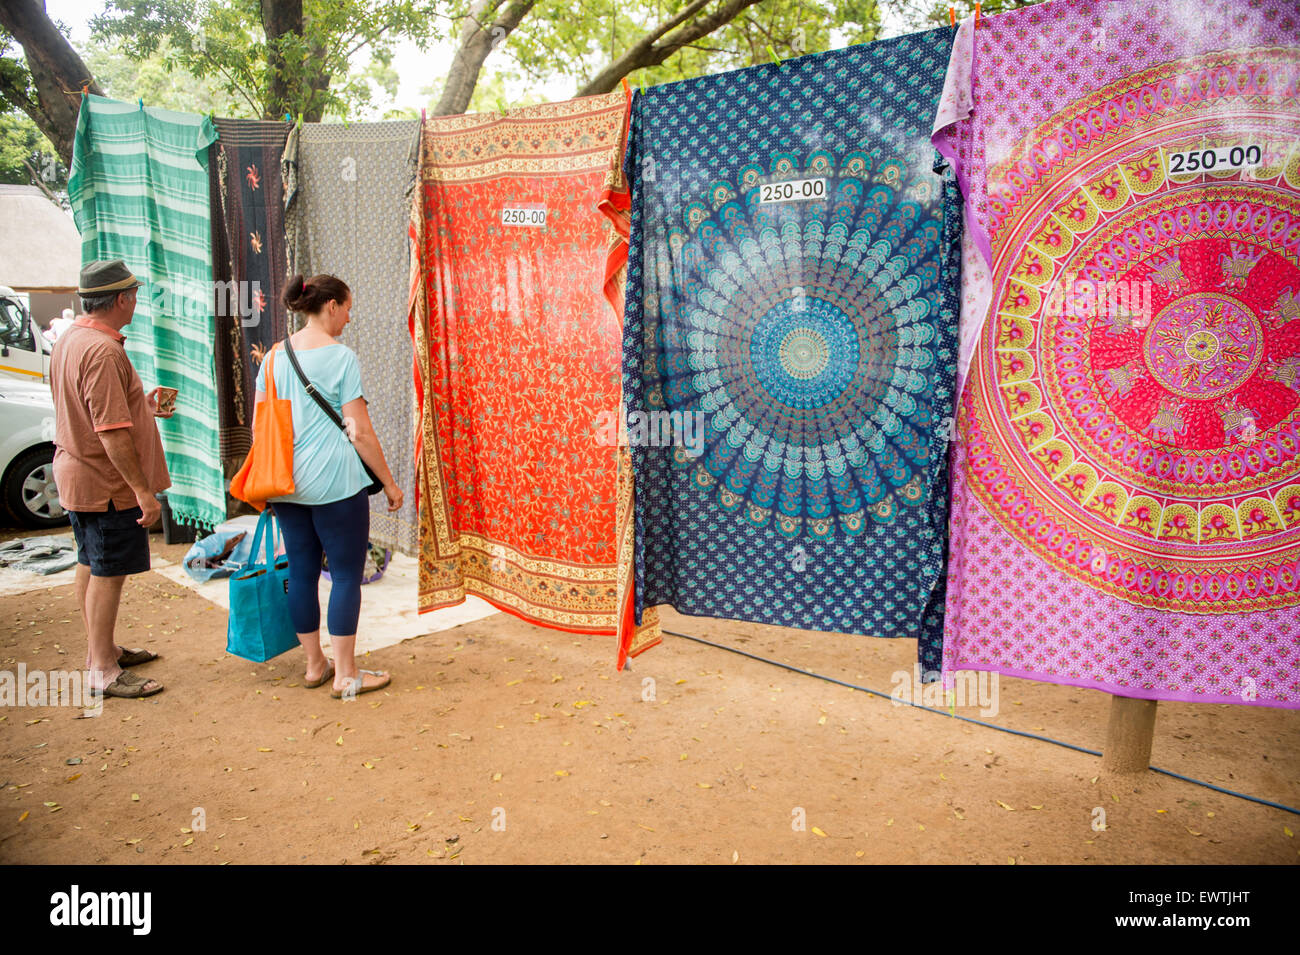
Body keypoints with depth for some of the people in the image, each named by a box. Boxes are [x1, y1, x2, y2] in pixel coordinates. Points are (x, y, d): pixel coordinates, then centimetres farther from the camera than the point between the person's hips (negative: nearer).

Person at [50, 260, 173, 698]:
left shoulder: (69, 339, 9)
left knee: (91, 566, 19)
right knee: (108, 572, -2)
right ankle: (103, 671, 7)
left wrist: (143, 408, 24)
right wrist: (143, 491, -25)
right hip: (106, 482, -10)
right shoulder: (103, 350, -24)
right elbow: (111, 432, -27)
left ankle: (103, 649, 33)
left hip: (76, 474, 10)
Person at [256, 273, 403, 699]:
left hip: (287, 484, 7)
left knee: (301, 572, 13)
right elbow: (359, 431, -12)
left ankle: (314, 664, 26)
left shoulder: (274, 356, 8)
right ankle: (346, 675, 7)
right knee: (346, 574, 2)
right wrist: (389, 483, -3)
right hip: (335, 483, -7)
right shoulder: (341, 357, -10)